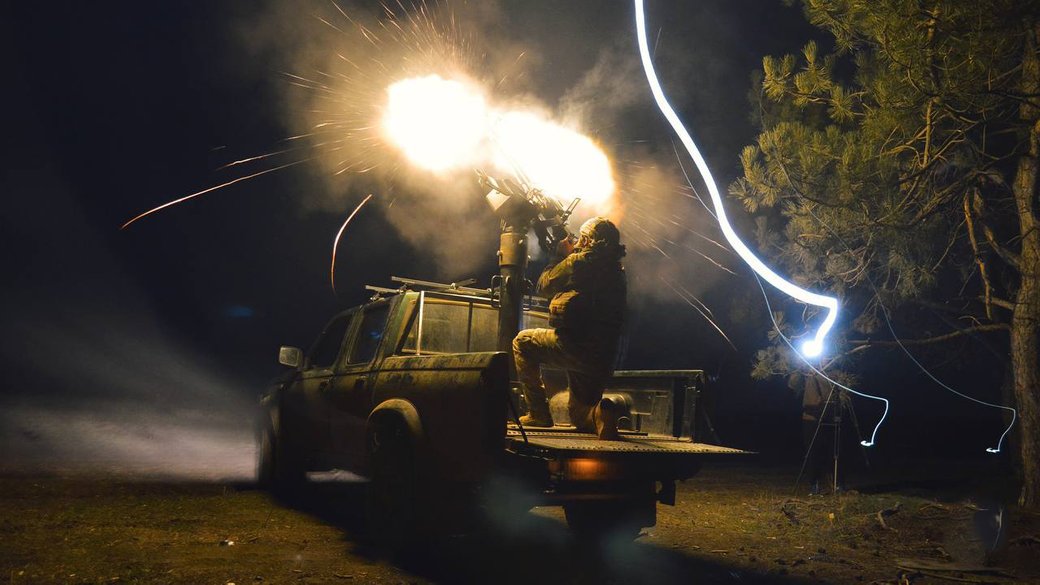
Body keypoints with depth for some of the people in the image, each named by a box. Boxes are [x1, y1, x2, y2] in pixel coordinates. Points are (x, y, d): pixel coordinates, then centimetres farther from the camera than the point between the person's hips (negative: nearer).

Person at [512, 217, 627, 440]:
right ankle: (598, 414, -12)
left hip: (574, 345, -7)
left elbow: (544, 285, 5)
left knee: (522, 342, 19)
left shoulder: (580, 261, -7)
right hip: (604, 358, 7)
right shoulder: (617, 270, 15)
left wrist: (561, 255, 19)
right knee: (579, 414, 25)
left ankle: (538, 413, 10)